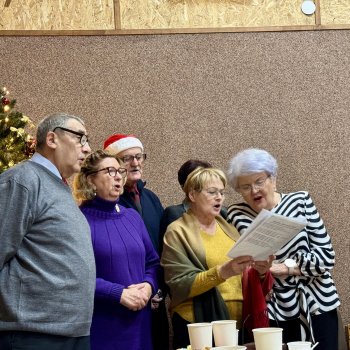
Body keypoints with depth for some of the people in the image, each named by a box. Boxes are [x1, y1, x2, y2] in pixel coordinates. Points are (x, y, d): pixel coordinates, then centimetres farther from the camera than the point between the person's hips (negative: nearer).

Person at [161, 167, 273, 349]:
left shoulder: (226, 226, 14)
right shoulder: (178, 232, -4)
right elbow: (180, 285, -13)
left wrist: (257, 269, -5)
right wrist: (222, 272, -24)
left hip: (238, 321, 5)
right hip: (201, 324, -5)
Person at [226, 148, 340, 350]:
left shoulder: (300, 201, -1)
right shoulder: (237, 215, 2)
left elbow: (327, 256, -5)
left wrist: (285, 267, -13)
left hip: (317, 305, 0)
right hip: (273, 313, 0)